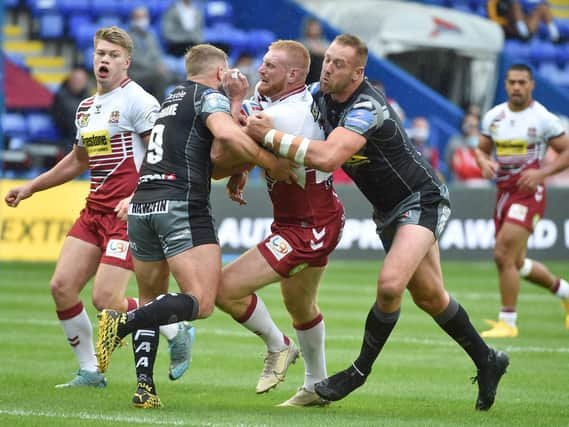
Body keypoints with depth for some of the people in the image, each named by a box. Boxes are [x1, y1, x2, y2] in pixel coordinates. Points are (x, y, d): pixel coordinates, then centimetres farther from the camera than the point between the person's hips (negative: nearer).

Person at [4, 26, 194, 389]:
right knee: (62, 286, -2)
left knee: (106, 299, -14)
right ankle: (90, 372, 11)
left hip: (129, 213, -8)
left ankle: (177, 333, 10)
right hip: (94, 210, 8)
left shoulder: (138, 100, -9)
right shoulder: (86, 108, 15)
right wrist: (30, 187, 31)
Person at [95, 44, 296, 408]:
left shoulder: (173, 99, 27)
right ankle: (122, 323, -27)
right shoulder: (210, 97, 4)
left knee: (152, 301, 16)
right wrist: (271, 163, -9)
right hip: (182, 203, -8)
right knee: (201, 302, -11)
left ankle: (145, 385, 1)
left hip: (142, 204, 8)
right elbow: (227, 134, -19)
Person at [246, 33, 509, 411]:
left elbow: (326, 157, -43)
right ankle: (487, 362, 32)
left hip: (421, 201, -9)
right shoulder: (321, 98, -5)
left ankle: (361, 371, -8)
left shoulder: (367, 107, -30)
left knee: (390, 285, -26)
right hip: (389, 210, 9)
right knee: (430, 297, 15)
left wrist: (269, 135, -35)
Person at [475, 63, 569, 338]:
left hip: (529, 193, -7)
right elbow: (482, 149, 18)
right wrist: (484, 163, -6)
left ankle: (507, 322, -8)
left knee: (504, 256, -17)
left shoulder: (543, 119, -7)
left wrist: (542, 172, -18)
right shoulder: (493, 117, 8)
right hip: (503, 191, 7)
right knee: (516, 263, 13)